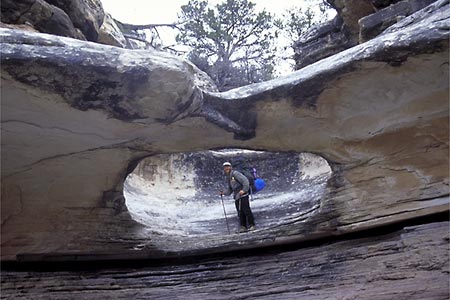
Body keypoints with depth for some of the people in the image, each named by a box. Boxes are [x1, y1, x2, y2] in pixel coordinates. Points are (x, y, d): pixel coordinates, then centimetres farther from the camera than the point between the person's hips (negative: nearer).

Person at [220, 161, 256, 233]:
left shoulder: (235, 173, -8)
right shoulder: (228, 178, 19)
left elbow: (245, 181, -16)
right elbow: (229, 189, 23)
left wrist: (244, 190, -24)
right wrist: (224, 192, 7)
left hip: (243, 195, -8)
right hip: (236, 197, 8)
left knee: (246, 210, -7)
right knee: (240, 212, 5)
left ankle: (251, 225, 1)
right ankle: (243, 226, 9)